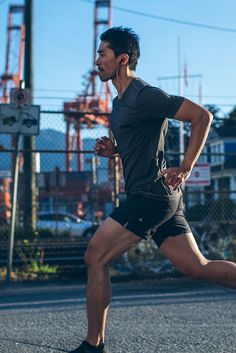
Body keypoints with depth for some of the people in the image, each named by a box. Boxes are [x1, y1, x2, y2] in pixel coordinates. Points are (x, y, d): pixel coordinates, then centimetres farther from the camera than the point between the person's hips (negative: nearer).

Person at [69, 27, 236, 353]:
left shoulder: (144, 96, -12)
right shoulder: (121, 101, 18)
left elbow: (202, 116, -16)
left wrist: (184, 170, -16)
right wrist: (112, 149, 11)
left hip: (150, 194, -10)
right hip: (160, 198, 10)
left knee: (95, 258, -5)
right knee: (198, 268, 7)